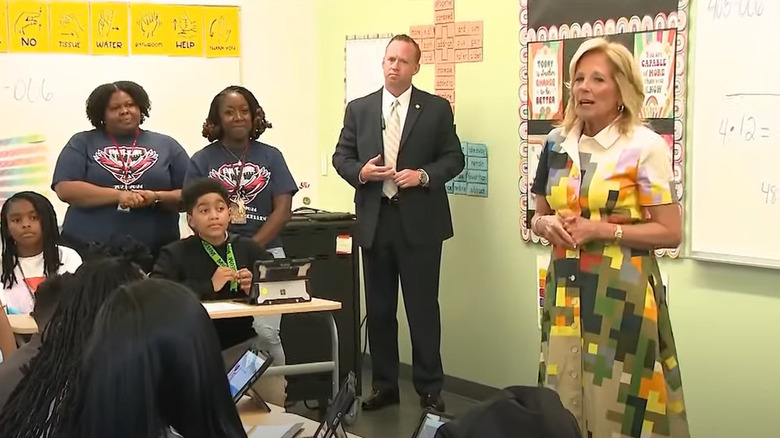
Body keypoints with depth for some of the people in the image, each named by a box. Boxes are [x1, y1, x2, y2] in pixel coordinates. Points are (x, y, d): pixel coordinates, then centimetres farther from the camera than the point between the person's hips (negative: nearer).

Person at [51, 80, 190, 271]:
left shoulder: (167, 145, 14)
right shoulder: (82, 143, 11)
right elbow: (65, 189, -3)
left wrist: (157, 197, -11)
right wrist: (118, 195, -13)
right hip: (88, 252, -1)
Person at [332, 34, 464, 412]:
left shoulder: (436, 109, 2)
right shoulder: (359, 109, 8)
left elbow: (453, 158, 1)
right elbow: (341, 156, 9)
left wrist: (424, 175, -16)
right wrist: (359, 171, -11)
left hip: (419, 222, -3)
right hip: (374, 221, 3)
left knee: (423, 308, 1)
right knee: (378, 309, 10)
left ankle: (429, 389, 12)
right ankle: (385, 385, 22)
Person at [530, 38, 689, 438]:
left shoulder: (645, 146, -9)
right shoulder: (558, 143, 8)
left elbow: (670, 233, -9)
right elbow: (539, 215, 18)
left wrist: (601, 230, -17)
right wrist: (546, 224, -6)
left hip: (620, 292, -5)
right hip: (565, 289, 5)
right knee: (562, 405, 10)